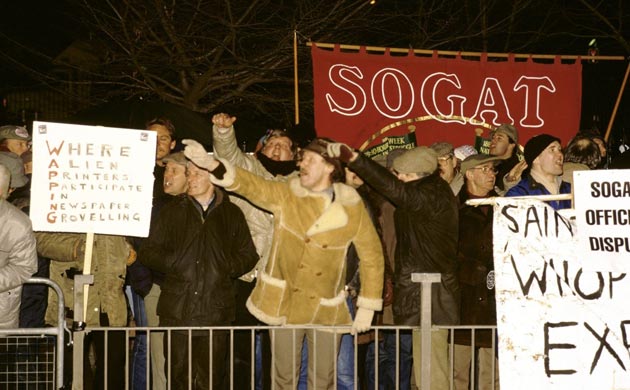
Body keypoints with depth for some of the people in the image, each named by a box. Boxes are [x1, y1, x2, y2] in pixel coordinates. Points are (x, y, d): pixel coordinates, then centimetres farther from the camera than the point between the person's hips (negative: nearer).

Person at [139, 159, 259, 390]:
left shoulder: (232, 214, 12)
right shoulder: (172, 212, 13)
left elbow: (248, 255, 16)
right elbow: (148, 252, 11)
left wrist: (227, 268, 0)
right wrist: (174, 264, -4)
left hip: (215, 310, -1)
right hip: (177, 309, 1)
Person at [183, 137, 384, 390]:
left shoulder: (351, 207, -6)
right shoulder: (285, 195, -3)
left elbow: (371, 254, 0)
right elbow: (251, 185, -18)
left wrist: (367, 306, -2)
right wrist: (211, 164, -35)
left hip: (327, 310, -1)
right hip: (284, 305, 1)